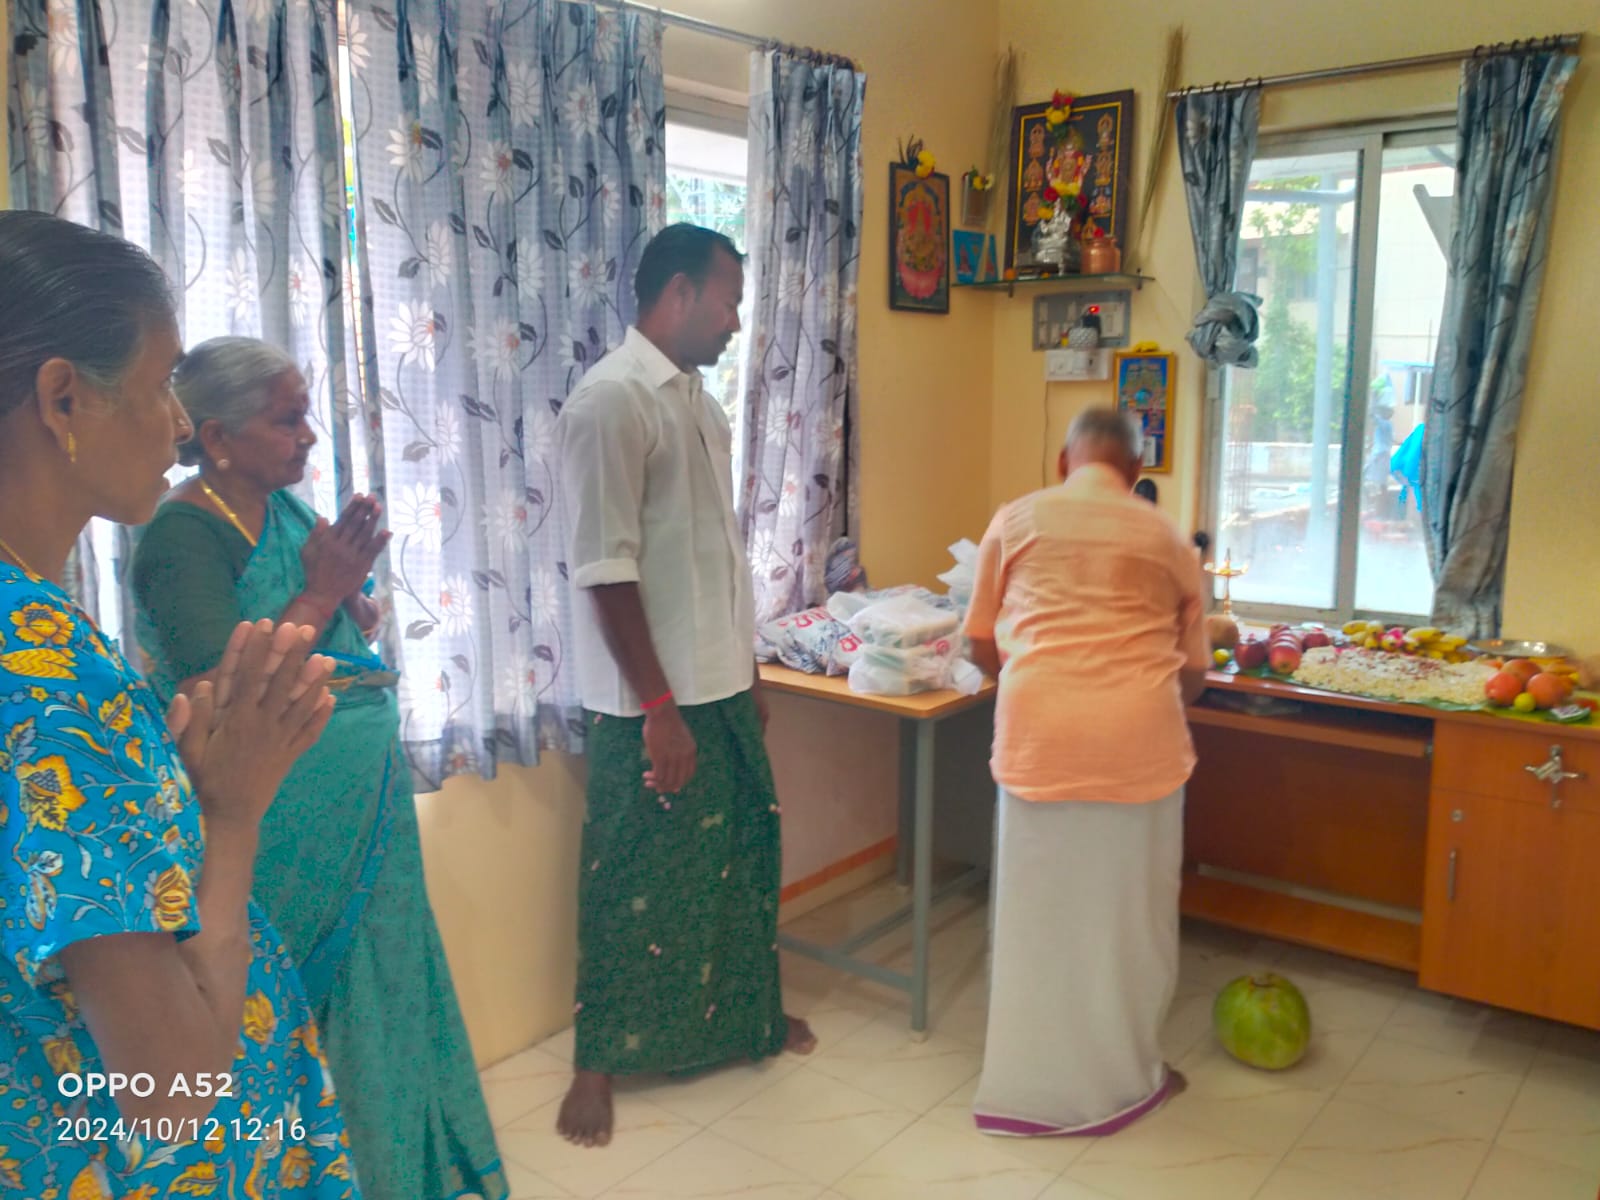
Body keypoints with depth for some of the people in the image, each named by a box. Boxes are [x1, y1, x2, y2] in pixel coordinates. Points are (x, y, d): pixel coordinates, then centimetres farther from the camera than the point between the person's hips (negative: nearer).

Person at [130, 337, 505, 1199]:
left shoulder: (287, 510, 6)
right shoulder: (184, 535, -16)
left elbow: (357, 641, 13)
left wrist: (347, 582, -7)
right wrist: (321, 589, -18)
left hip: (364, 804, 8)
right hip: (287, 825, -8)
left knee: (374, 976, 19)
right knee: (308, 1004, 8)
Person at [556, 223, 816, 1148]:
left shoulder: (699, 399, 12)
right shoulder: (612, 398, -16)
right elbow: (605, 570, -20)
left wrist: (749, 676, 16)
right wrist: (659, 708, -20)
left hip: (723, 687, 8)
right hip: (656, 702, -8)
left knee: (743, 855, 19)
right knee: (637, 882, 5)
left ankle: (749, 1014, 39)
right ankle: (599, 1060, 24)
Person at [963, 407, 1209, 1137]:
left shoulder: (1016, 520, 11)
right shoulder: (1166, 539, 13)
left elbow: (983, 648, 13)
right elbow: (1194, 673, 15)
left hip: (1040, 733, 0)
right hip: (1139, 737, 1)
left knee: (1040, 907, 11)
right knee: (1128, 909, 14)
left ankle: (1030, 1083, 22)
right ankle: (1123, 1076, 29)